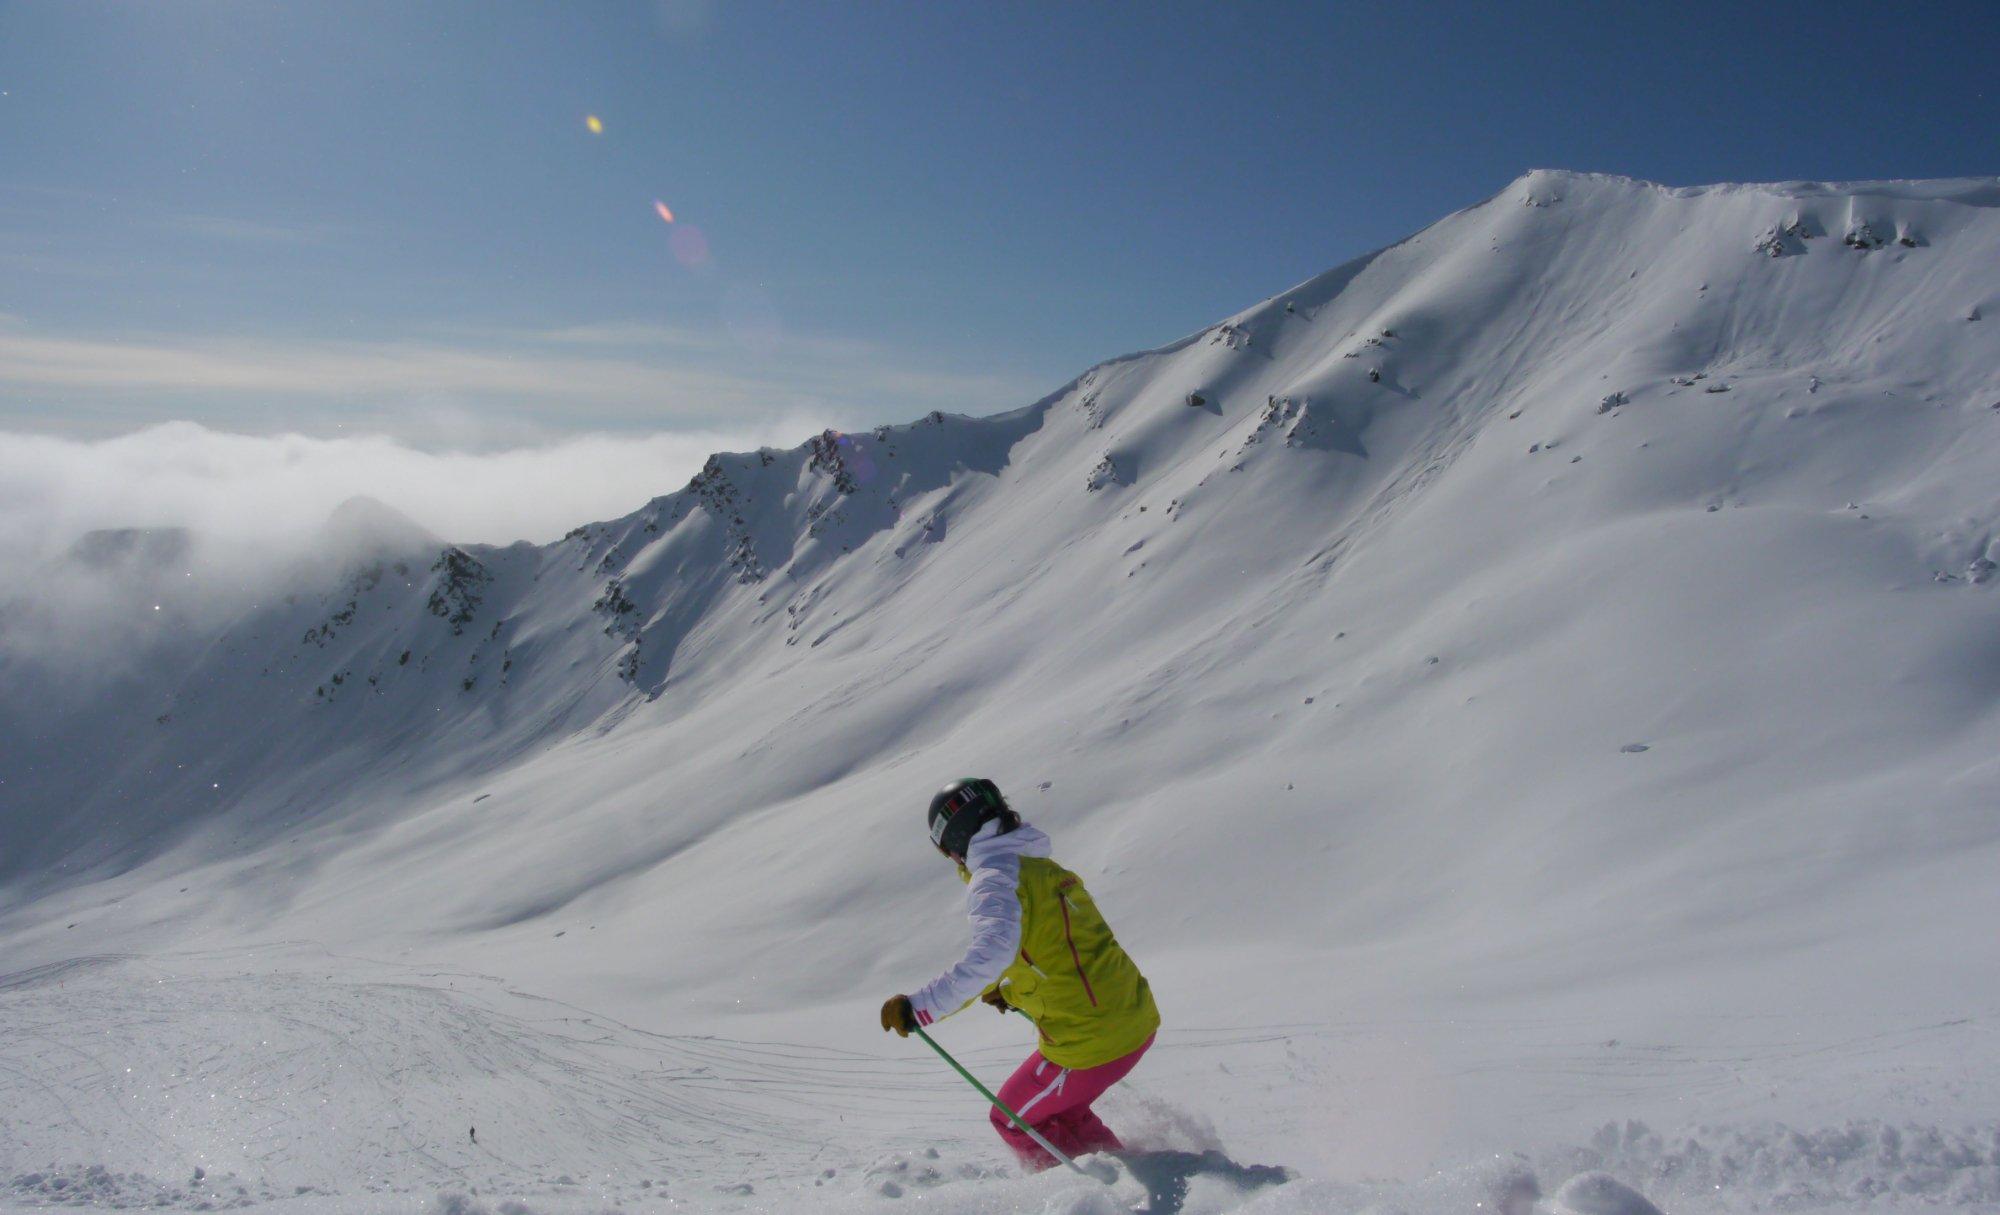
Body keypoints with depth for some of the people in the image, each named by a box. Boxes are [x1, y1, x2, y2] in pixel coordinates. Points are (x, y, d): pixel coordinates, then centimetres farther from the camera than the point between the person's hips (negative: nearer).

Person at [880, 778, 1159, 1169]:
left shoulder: (993, 880, -12)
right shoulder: (1043, 867, 14)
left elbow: (992, 953, -32)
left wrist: (920, 1007, -30)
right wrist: (1014, 991, 23)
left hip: (1088, 1040, -8)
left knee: (1014, 1121, 16)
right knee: (1058, 1111, 30)